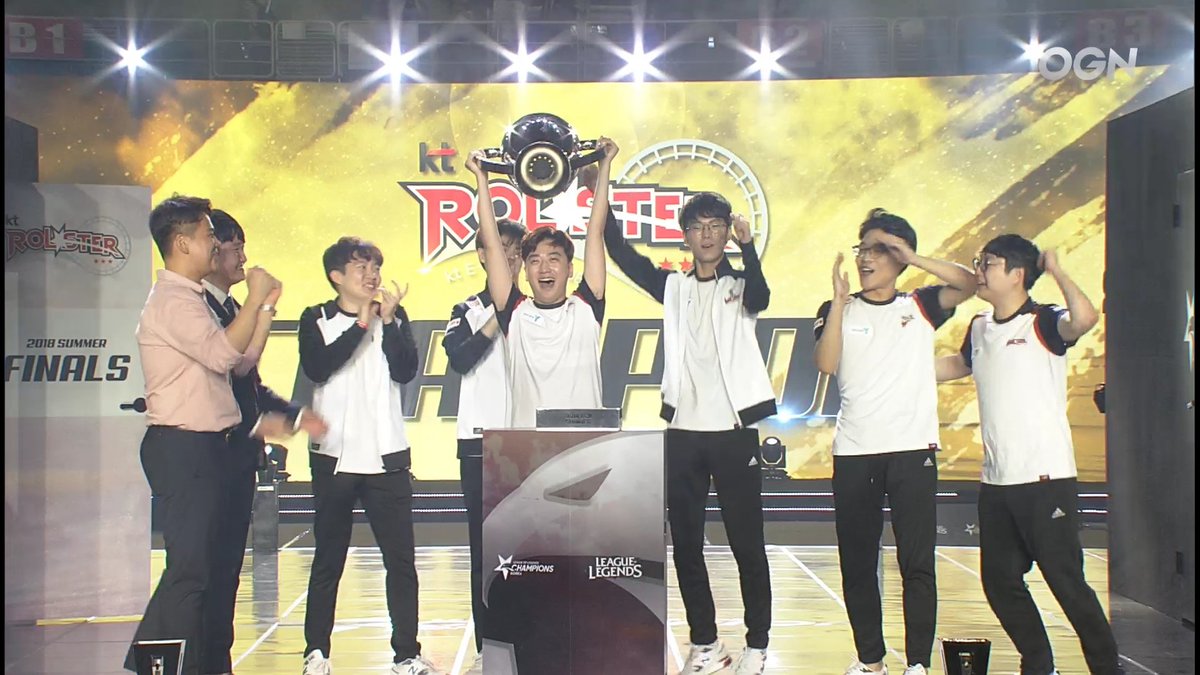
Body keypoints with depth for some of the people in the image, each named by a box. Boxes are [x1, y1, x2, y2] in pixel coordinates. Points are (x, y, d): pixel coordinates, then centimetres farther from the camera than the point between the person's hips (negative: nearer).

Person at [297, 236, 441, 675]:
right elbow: (317, 368, -14)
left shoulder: (393, 316, 8)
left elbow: (406, 371, -4)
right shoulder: (317, 319, 3)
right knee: (328, 560, 7)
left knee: (401, 559, 1)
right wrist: (362, 322, -13)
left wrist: (388, 319, -11)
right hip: (334, 456, -1)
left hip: (386, 456, 2)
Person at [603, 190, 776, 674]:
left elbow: (760, 298, -20)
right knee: (686, 544, 7)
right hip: (683, 431, 3)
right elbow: (621, 252, 3)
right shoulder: (673, 287, 11)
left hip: (734, 430, -3)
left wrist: (747, 246, -38)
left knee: (747, 544, 2)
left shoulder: (739, 285, 3)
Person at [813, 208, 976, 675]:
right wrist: (839, 299, -10)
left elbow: (966, 284, -7)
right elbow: (826, 364, -7)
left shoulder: (920, 306, 10)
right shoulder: (838, 310, 10)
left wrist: (910, 255, -12)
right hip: (854, 453, 1)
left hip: (913, 449, -1)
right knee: (857, 562, 6)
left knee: (917, 562, -3)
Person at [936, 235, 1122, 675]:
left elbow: (1085, 317, -32)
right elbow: (957, 365, 33)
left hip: (1045, 477, -7)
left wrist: (1055, 270, -19)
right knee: (999, 582, 12)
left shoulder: (1043, 323, -9)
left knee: (1066, 581, -4)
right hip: (996, 481, 7)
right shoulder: (980, 329, 12)